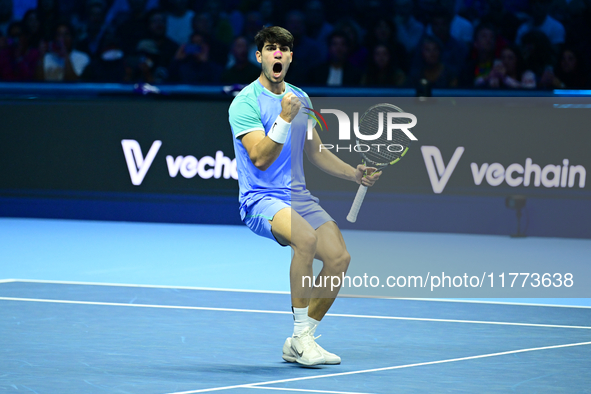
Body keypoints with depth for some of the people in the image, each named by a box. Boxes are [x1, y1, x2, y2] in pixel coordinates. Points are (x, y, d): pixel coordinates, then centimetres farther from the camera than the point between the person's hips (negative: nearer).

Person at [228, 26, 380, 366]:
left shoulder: (301, 98, 15)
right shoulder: (246, 102, -7)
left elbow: (316, 152, 24)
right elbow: (260, 158, -17)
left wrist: (355, 173, 12)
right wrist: (284, 118, -25)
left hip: (299, 197, 7)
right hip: (261, 199, -7)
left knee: (340, 257, -12)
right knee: (306, 238, -35)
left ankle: (299, 343, 3)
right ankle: (301, 334, -23)